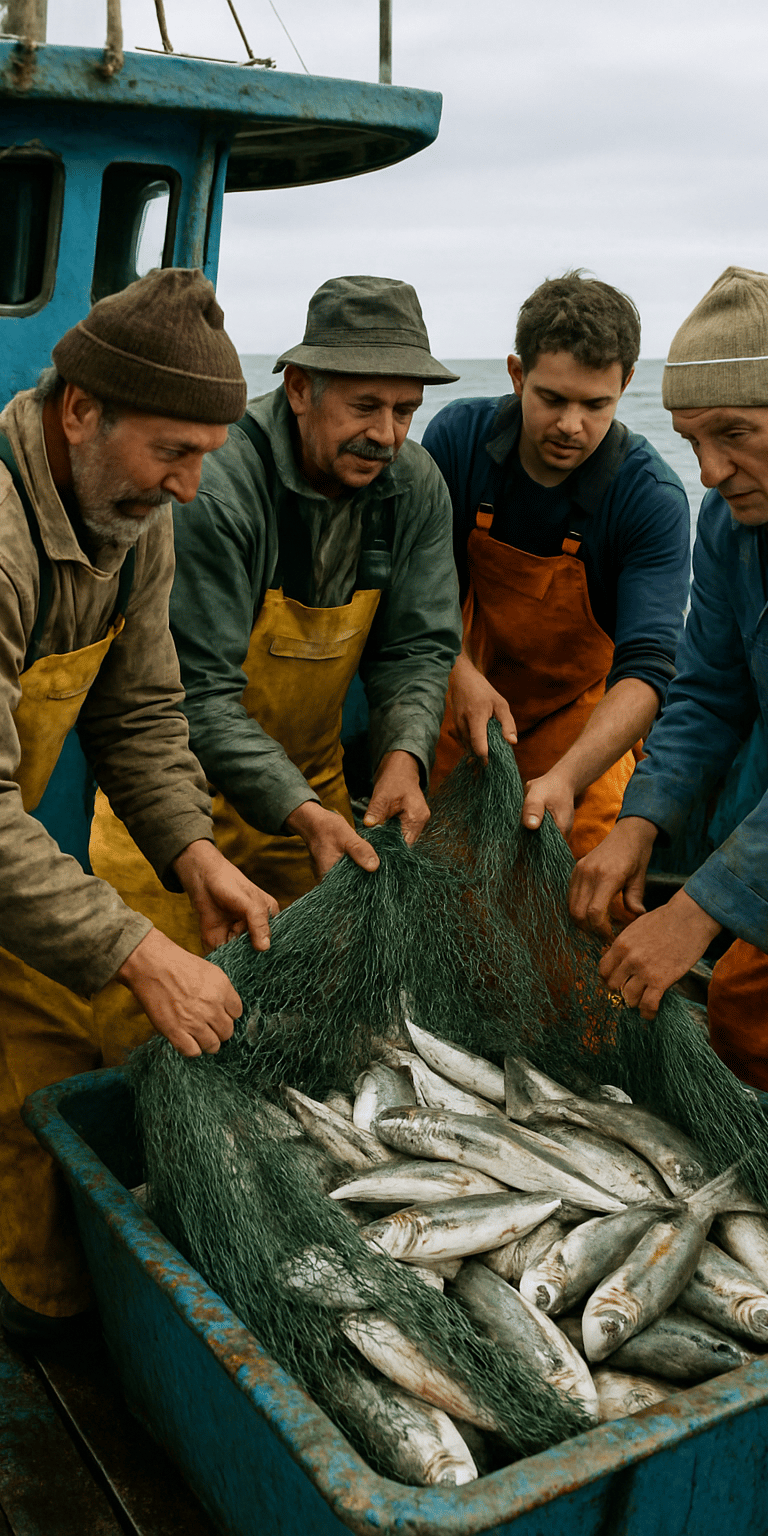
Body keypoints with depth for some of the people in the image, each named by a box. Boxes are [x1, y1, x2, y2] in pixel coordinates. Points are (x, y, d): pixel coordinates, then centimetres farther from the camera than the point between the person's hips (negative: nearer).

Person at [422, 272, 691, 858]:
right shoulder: (458, 436, -14)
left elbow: (646, 670, -29)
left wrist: (566, 778, -45)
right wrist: (461, 674, -25)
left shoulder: (653, 498, -23)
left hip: (587, 720, -2)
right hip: (470, 697, 3)